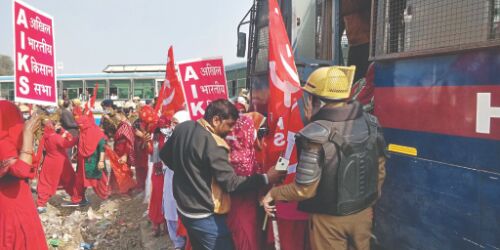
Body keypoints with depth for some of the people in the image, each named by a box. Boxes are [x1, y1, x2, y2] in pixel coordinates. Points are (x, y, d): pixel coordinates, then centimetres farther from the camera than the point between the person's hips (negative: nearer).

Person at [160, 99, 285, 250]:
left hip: (184, 208, 9)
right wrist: (266, 178, -19)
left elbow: (165, 155, 13)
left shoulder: (182, 127, -2)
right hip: (204, 216, -9)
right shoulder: (213, 143, -26)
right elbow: (231, 183, -23)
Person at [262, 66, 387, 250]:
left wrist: (274, 193, -6)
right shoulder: (370, 123, -8)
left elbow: (305, 189, -22)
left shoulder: (316, 135, -27)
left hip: (331, 219, -5)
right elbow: (380, 169, 3)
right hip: (363, 212, 5)